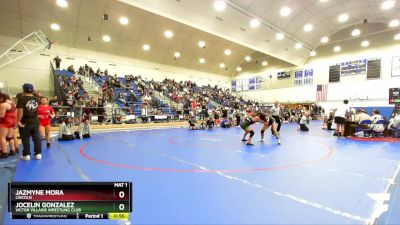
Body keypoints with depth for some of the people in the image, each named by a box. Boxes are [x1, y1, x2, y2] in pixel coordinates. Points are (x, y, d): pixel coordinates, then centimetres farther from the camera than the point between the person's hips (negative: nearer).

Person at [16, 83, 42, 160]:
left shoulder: (22, 98, -13)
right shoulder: (36, 99, 3)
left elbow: (20, 110, -19)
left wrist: (18, 120, -14)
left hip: (25, 122, -4)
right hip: (35, 121, 4)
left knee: (25, 139, 7)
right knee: (37, 138, 8)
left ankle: (26, 155, 14)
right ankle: (38, 153, 12)